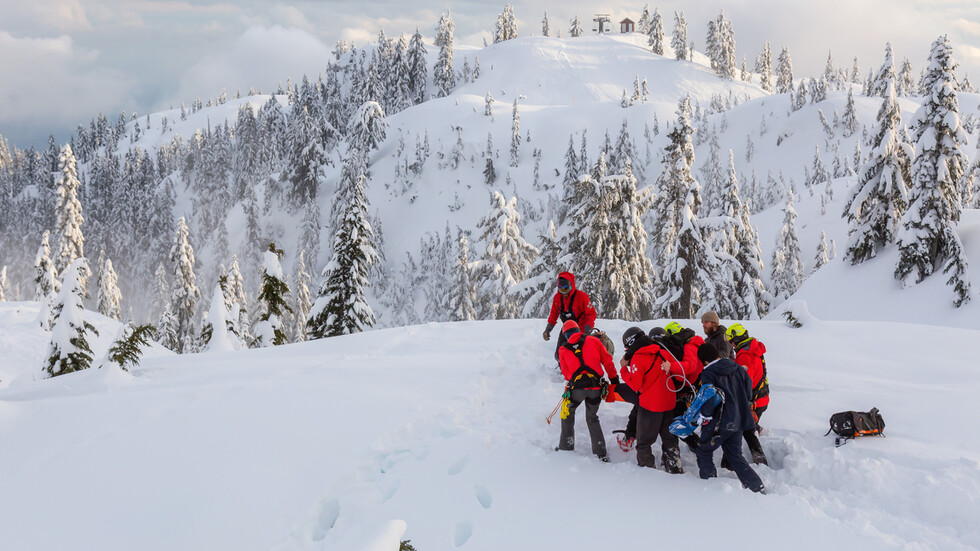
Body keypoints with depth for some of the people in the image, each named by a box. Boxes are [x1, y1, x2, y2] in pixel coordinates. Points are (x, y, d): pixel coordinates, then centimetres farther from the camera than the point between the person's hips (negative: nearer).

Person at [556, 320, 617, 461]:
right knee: (592, 419, 19)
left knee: (568, 415, 21)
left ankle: (566, 447, 20)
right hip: (595, 386, 2)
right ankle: (601, 453, 16)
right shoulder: (594, 341, 9)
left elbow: (566, 372, 13)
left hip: (576, 386, -2)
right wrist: (614, 378, 20)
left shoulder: (563, 350, 10)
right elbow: (607, 360, 10)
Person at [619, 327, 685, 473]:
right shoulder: (662, 352, 5)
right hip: (669, 403, 7)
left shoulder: (638, 358, -14)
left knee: (643, 441, 5)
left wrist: (624, 368, -9)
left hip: (649, 406, -7)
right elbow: (679, 369, 9)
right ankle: (675, 468, 24)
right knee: (669, 438, 19)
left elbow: (635, 385, -17)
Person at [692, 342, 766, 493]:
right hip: (738, 421, 7)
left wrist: (703, 418, -15)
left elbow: (708, 398, -23)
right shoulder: (737, 368, 7)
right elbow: (748, 391, 14)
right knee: (735, 456, 18)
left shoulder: (708, 373, -13)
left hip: (720, 423, -7)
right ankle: (758, 488, 14)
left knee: (704, 452, 11)